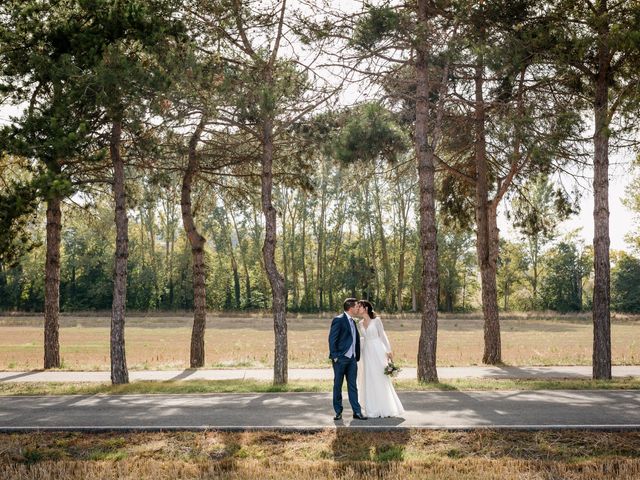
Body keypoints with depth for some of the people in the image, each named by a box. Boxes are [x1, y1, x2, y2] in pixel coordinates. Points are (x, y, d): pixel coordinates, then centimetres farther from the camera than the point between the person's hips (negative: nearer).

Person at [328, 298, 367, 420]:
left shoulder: (353, 322, 16)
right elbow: (332, 339, -12)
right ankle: (338, 411, 12)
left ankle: (357, 411, 7)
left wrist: (357, 356, 11)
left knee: (353, 386, 6)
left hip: (352, 359, 7)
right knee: (338, 385, 4)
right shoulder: (338, 320, -9)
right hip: (340, 359, -7)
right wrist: (334, 356, -15)